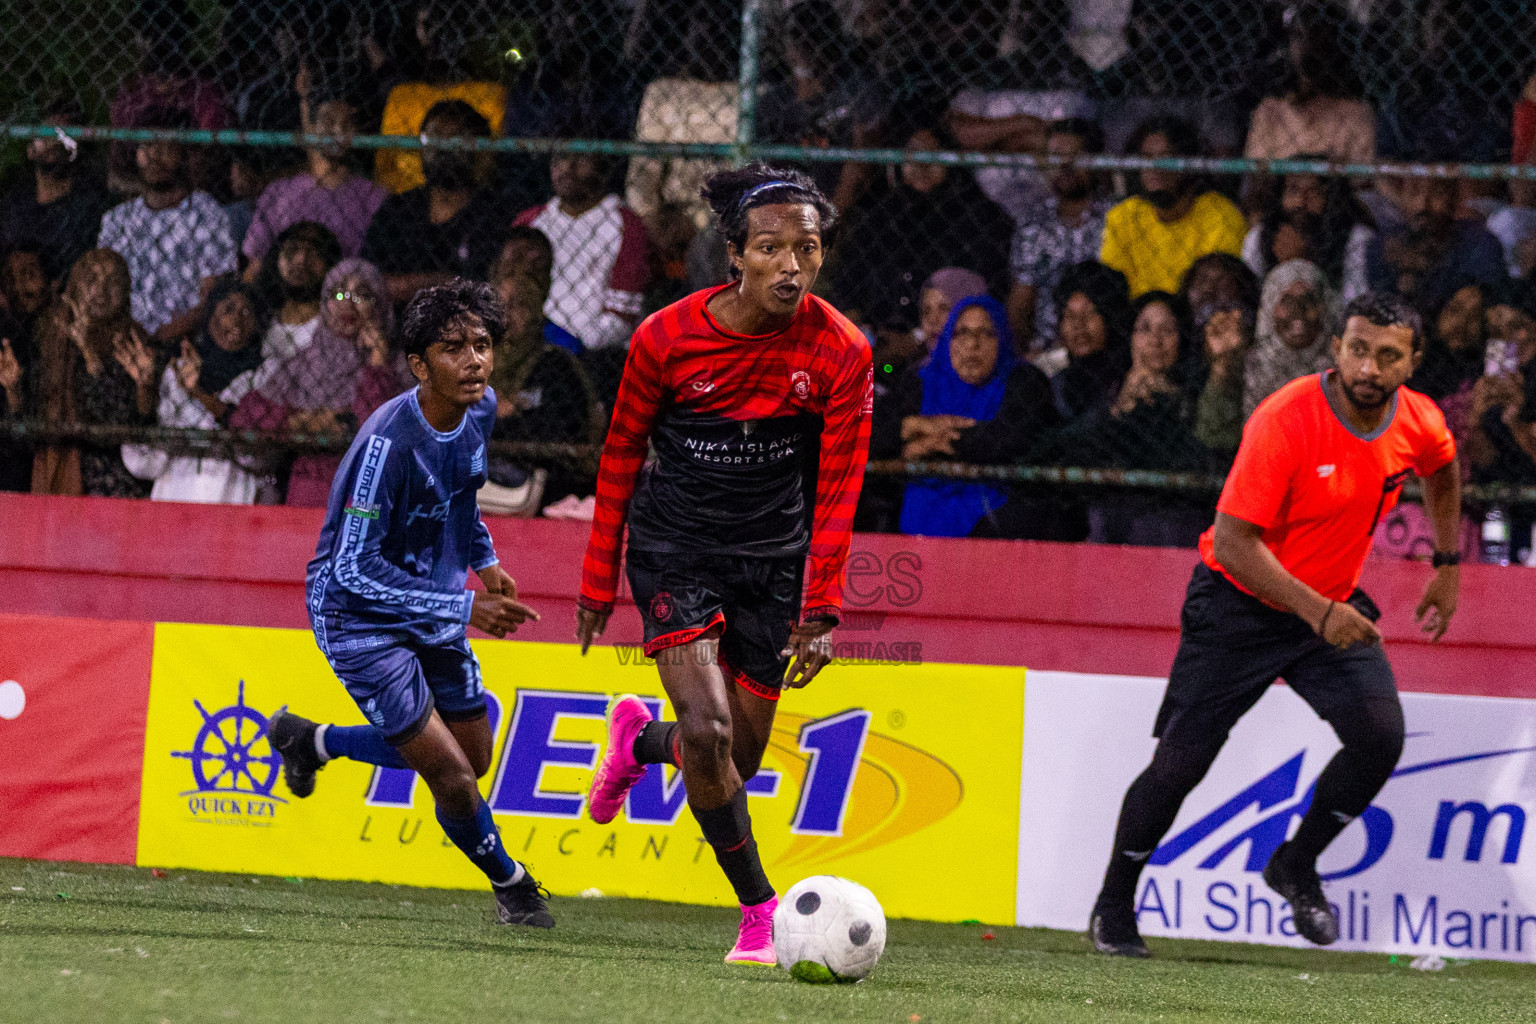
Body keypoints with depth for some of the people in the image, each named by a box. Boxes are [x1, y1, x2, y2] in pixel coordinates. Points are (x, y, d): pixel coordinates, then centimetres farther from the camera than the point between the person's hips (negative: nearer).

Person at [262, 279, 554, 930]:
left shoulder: (480, 410, -7)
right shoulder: (388, 441, -31)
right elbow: (354, 569, -30)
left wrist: (483, 559, 13)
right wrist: (462, 609, -31)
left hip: (430, 602, 8)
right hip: (357, 613, -8)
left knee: (472, 754, 17)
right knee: (453, 776, -11)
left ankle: (311, 741, 37)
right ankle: (510, 884, 19)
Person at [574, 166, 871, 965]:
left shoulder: (840, 353, -12)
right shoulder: (667, 338, -14)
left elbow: (837, 488, -5)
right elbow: (621, 457, -1)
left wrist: (821, 611, -10)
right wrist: (599, 583, 3)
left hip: (772, 555, 2)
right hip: (675, 546, -2)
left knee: (739, 759, 6)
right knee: (709, 732, -19)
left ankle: (639, 740, 40)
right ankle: (760, 911, -5)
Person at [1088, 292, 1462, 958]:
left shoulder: (1420, 424, -8)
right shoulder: (1284, 421, -27)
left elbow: (1442, 472, 19)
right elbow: (1233, 541, -27)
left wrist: (1447, 566, 17)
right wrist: (1317, 612, -33)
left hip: (1333, 605, 5)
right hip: (1239, 603, -5)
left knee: (1380, 736, -17)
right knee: (1179, 764, -4)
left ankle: (1296, 866, 7)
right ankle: (1113, 907, 18)